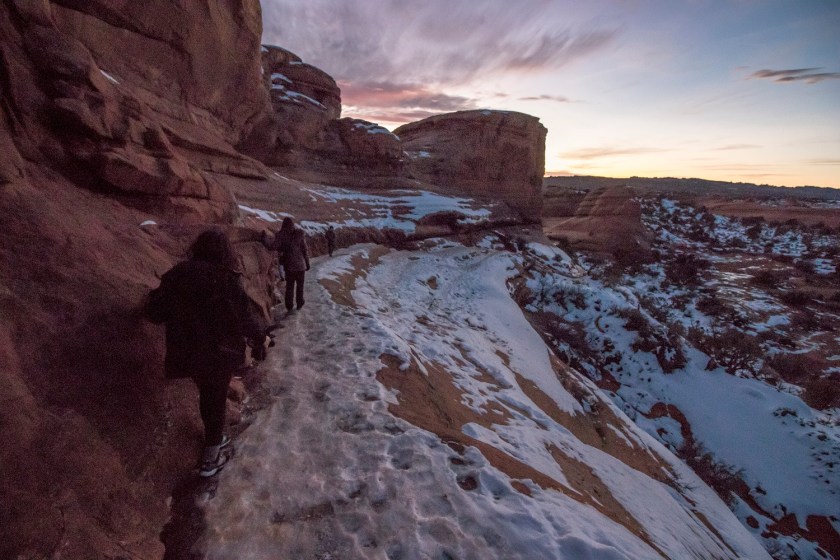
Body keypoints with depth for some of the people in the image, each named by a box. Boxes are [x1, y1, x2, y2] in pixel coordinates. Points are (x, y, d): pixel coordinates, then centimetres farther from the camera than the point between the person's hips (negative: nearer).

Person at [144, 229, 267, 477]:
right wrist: (259, 339, 4)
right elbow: (246, 317, -14)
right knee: (216, 402, 13)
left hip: (187, 353, 5)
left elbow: (155, 312, 0)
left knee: (207, 396, 25)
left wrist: (156, 294, 22)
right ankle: (210, 459, 26)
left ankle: (214, 439, 46)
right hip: (219, 354, -5)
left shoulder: (177, 275, -7)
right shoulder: (226, 280, -20)